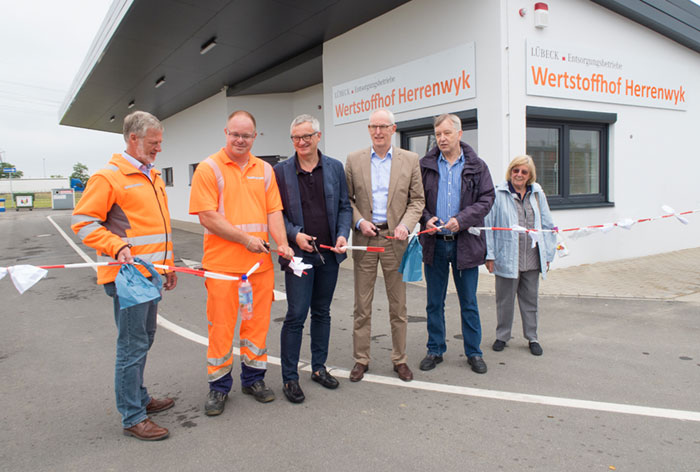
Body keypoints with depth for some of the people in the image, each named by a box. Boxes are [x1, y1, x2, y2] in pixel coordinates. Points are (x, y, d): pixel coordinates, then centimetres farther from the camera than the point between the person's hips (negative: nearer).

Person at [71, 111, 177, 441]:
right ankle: (132, 418, 9)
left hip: (151, 274, 9)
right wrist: (118, 247, -24)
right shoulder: (108, 177, -10)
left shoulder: (153, 177, 16)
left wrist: (169, 266, 22)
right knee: (133, 345, -3)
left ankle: (139, 398, 34)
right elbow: (83, 222, -12)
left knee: (144, 339, 18)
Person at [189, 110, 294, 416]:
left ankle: (253, 378, 28)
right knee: (221, 325, 4)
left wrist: (282, 243, -8)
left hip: (261, 262, 4)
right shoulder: (209, 168, -3)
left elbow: (274, 211, 8)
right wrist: (245, 239, -14)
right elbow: (207, 216, -10)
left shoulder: (264, 170, 11)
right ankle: (219, 386, 20)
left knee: (258, 322, 11)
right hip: (222, 262, -4)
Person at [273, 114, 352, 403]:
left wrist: (343, 235, -6)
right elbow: (276, 213, 1)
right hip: (298, 253, -3)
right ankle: (289, 377, 11)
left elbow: (344, 206, 9)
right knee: (296, 316, -2)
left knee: (322, 313, 14)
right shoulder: (281, 171, -1)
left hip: (329, 253, 3)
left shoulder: (335, 168, 6)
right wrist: (294, 235, -14)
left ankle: (319, 368, 29)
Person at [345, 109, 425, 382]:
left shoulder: (410, 160, 4)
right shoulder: (354, 160, 5)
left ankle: (399, 359, 22)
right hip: (364, 238, 0)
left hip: (395, 238, 0)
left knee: (398, 305, 8)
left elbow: (417, 200, 5)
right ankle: (361, 359, 19)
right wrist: (359, 222, -9)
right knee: (362, 305, 6)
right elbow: (347, 198, 7)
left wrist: (405, 225, -11)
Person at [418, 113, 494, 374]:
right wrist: (426, 218, -12)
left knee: (469, 303, 9)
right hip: (434, 243, 1)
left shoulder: (477, 166, 3)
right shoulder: (425, 165, 4)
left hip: (465, 243, -1)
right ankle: (435, 350, 25)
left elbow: (486, 199, -1)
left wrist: (461, 220, -15)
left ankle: (474, 352, 23)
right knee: (434, 302, 10)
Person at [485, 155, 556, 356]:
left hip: (532, 260, 3)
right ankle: (502, 336, 26)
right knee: (505, 300, 9)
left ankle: (532, 337, 27)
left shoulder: (537, 194, 8)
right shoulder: (499, 195, -4)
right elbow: (489, 226, -4)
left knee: (530, 300, 14)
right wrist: (490, 255, -7)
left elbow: (547, 226, 12)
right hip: (507, 258, -3)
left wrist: (548, 255, 9)